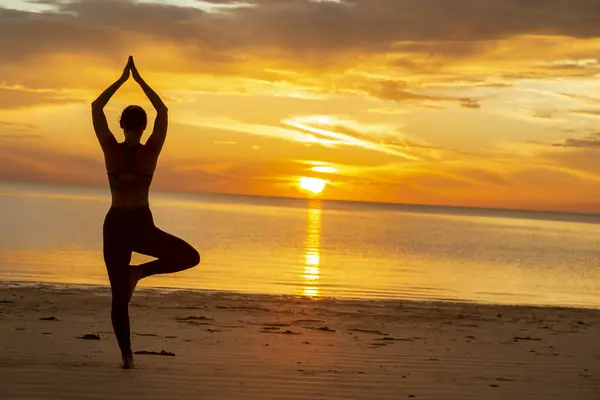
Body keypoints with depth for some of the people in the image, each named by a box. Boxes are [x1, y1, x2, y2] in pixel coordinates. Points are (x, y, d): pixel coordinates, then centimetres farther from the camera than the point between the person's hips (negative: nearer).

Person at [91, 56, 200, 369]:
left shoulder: (111, 150, -5)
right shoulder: (151, 152, -6)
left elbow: (96, 107, 5)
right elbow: (163, 111, 5)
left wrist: (121, 79, 8)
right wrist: (139, 80, 8)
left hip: (115, 225, 2)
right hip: (142, 226, -2)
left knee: (119, 296, 8)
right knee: (190, 257, 16)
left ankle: (126, 355, 2)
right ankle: (140, 272, -1)